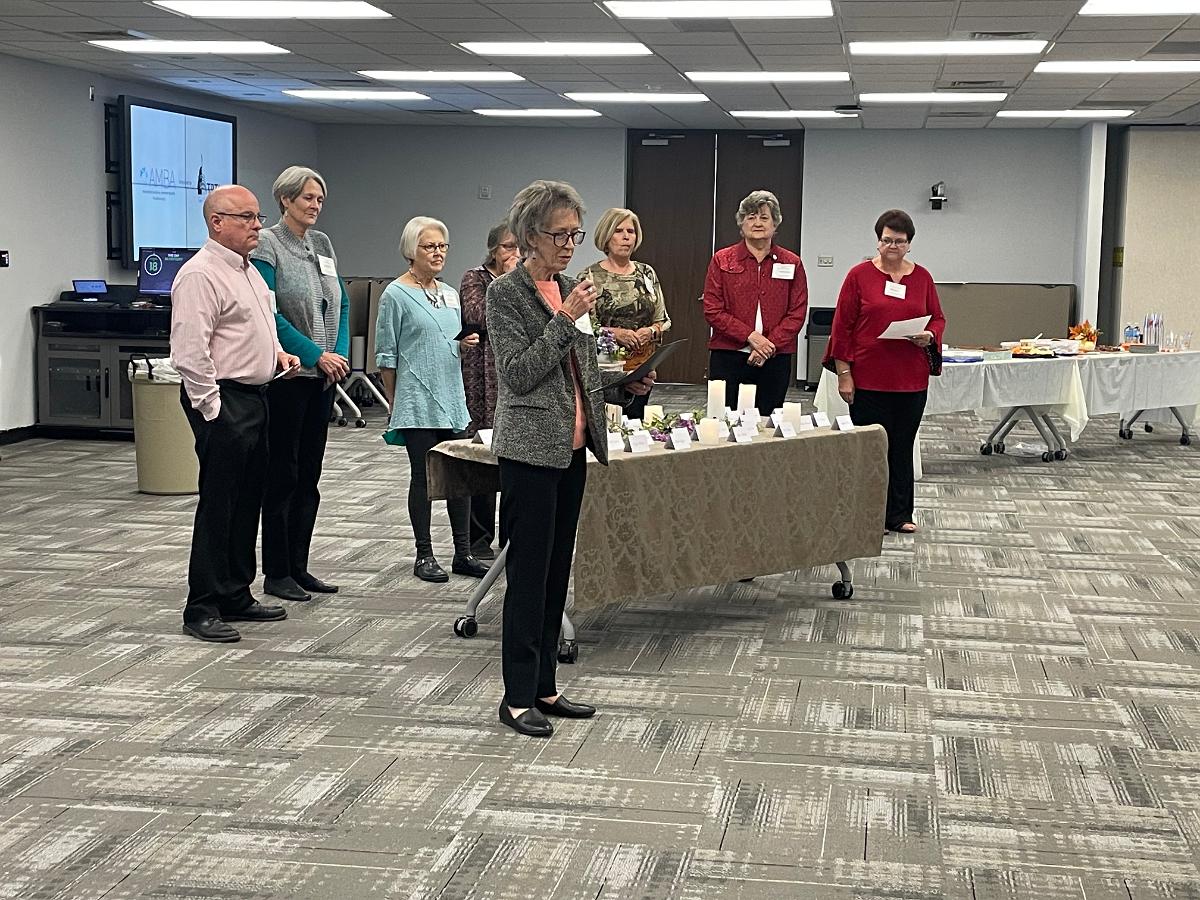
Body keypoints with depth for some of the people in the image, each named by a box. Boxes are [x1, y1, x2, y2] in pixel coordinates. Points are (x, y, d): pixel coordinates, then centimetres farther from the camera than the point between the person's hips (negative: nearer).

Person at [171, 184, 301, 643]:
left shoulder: (248, 270, 16)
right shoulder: (200, 275, -15)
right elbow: (190, 352, -20)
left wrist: (276, 352, 11)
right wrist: (213, 410, -19)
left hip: (255, 397, 10)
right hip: (222, 402, -10)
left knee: (248, 501, 14)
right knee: (218, 505, -6)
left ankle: (236, 596, 24)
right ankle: (202, 609, 1)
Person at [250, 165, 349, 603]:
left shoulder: (322, 244, 12)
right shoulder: (266, 245, -9)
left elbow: (341, 304, 15)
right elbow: (269, 313, -16)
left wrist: (340, 354, 0)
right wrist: (316, 355, -17)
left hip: (323, 375, 7)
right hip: (286, 375, -7)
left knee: (309, 474, 11)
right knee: (282, 474, -2)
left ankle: (298, 567, 19)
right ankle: (276, 573, 6)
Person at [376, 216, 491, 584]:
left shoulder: (450, 295, 14)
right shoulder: (396, 295, -5)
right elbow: (386, 356, -4)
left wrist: (467, 343, 3)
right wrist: (397, 402, -2)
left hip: (452, 400, 6)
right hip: (417, 402, -6)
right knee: (423, 477, 0)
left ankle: (463, 553, 14)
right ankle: (424, 556, 9)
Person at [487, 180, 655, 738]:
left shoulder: (569, 289, 13)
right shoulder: (506, 293, -9)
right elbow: (518, 373, -17)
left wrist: (624, 385, 5)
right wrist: (565, 319, -21)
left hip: (573, 447, 8)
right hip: (531, 449, -8)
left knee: (557, 570, 12)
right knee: (529, 572, -4)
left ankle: (543, 687, 21)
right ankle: (517, 697, 5)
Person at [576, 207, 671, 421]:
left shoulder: (647, 273, 12)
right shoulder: (590, 277, -1)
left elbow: (663, 321, 14)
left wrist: (650, 331, -7)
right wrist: (615, 333, -20)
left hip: (642, 366, 4)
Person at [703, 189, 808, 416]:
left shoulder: (792, 263, 8)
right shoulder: (722, 260, 5)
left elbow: (797, 313, 3)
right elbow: (712, 310, -1)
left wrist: (770, 345, -11)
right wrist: (750, 336, -12)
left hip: (775, 360, 1)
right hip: (728, 357, -1)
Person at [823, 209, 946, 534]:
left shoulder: (922, 277, 8)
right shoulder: (860, 275, -3)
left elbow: (938, 318, 15)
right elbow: (842, 326, -3)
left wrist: (929, 336, -9)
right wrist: (843, 373, -8)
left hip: (911, 379, 3)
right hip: (868, 378, -3)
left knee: (902, 446, 9)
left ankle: (899, 514, 19)